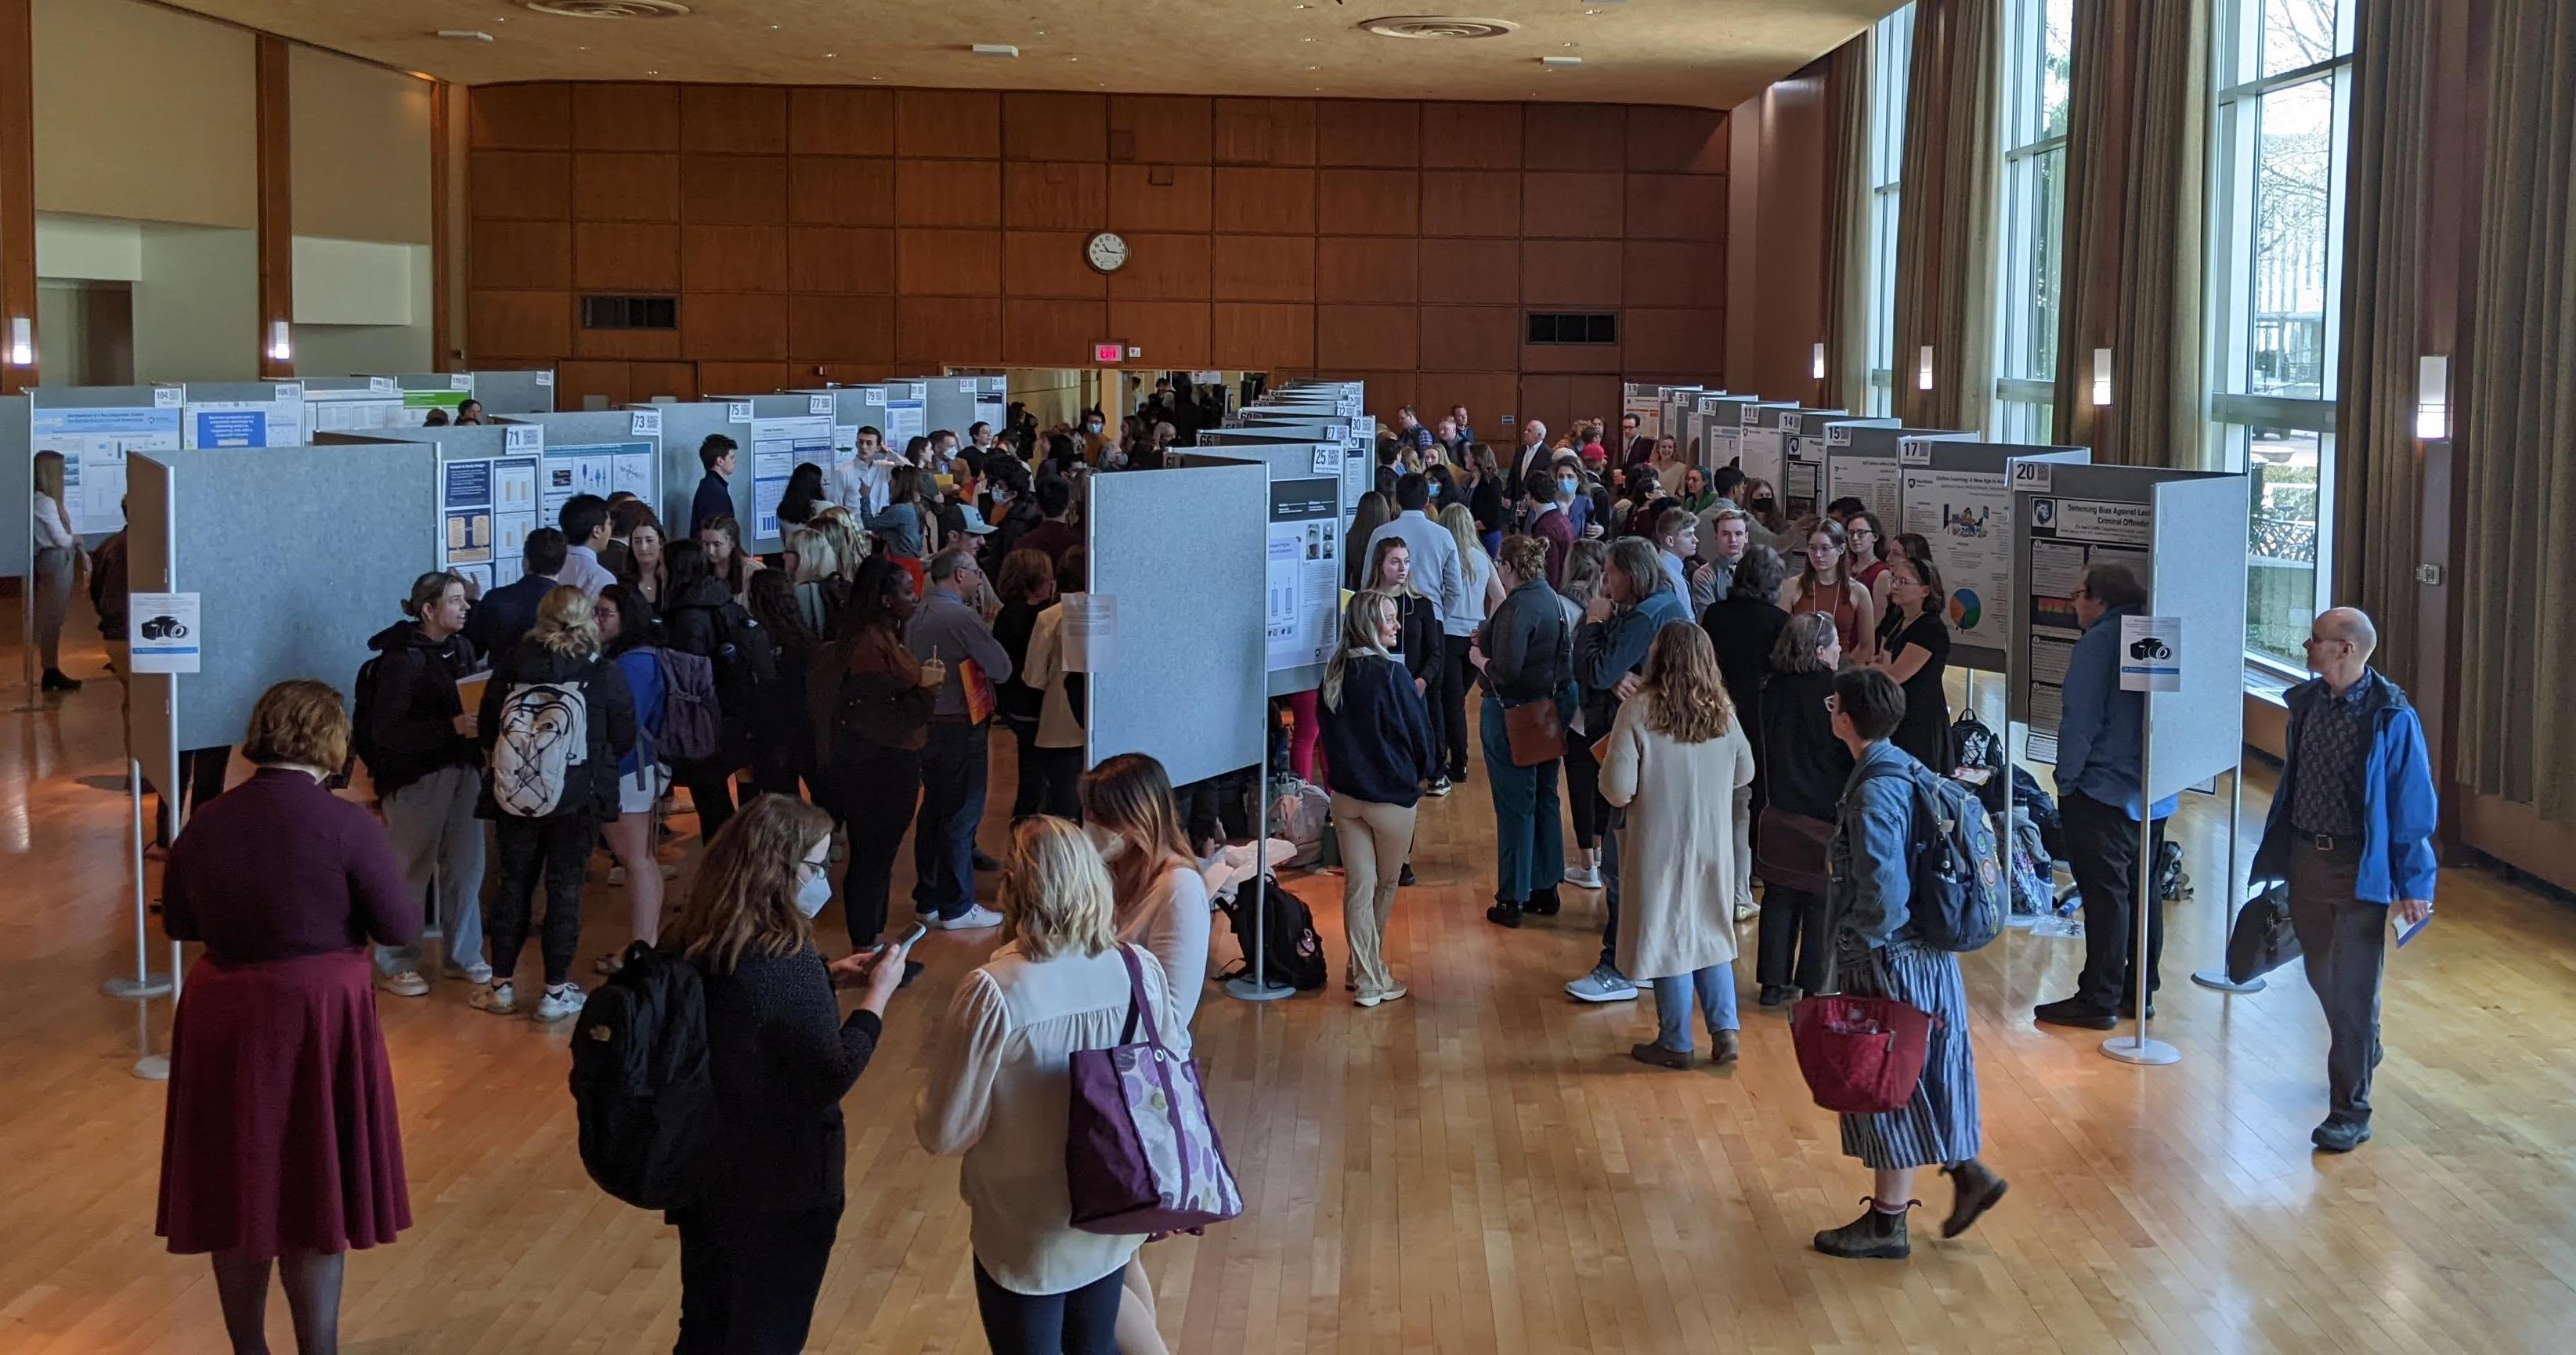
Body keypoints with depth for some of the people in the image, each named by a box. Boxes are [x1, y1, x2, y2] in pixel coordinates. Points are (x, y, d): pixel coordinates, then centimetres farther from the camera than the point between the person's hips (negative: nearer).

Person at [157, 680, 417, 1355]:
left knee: (235, 1190, 16)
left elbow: (177, 923, 13)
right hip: (316, 1018, -4)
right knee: (317, 1194, 8)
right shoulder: (345, 824, -14)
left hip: (221, 1017, 4)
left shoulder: (205, 822, 0)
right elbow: (403, 928, -8)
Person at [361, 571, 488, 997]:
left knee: (466, 866, 10)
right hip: (416, 776, -6)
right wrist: (452, 727, -26)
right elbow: (385, 731, -19)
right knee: (410, 871, 0)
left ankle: (464, 956, 24)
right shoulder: (402, 659, -13)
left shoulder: (462, 648, 8)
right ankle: (393, 966, 12)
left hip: (463, 767, 7)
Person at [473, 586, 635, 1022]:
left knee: (513, 884, 14)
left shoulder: (510, 667, -7)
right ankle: (556, 992, 11)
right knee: (565, 889, 6)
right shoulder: (603, 675, -11)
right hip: (577, 799, -2)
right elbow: (624, 739, -2)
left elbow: (486, 732, 0)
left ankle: (502, 985, 21)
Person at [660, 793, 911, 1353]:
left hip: (699, 1169, 7)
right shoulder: (785, 959, -29)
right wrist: (877, 993, -10)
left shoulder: (688, 943, -5)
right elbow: (832, 1077, -20)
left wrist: (828, 978, 7)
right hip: (779, 1188, -7)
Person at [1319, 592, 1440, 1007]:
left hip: (1344, 795, 4)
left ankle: (1365, 975, 8)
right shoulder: (1390, 674, -19)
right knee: (1385, 886, 14)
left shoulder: (1334, 673, -2)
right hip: (1391, 796, -4)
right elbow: (1419, 732, -12)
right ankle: (1375, 976, 26)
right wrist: (1426, 771, 8)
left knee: (1358, 885, 7)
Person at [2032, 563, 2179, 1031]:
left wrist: (2066, 781, -8)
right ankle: (2139, 990, 22)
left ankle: (2098, 1000, -1)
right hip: (2155, 794, 8)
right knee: (2142, 891, 14)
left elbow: (2080, 722, -18)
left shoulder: (2096, 645, -15)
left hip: (2103, 794, -8)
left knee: (2106, 896, -5)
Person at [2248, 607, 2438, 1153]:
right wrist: (2277, 855, 17)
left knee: (2353, 988, -3)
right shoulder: (2306, 701, 2)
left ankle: (2350, 1112, 5)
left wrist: (2414, 886, -12)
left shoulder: (2392, 718, -16)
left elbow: (2413, 806, -12)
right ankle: (2362, 1051, 47)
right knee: (2321, 974, 19)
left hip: (2361, 868, -6)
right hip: (2307, 857, 6)